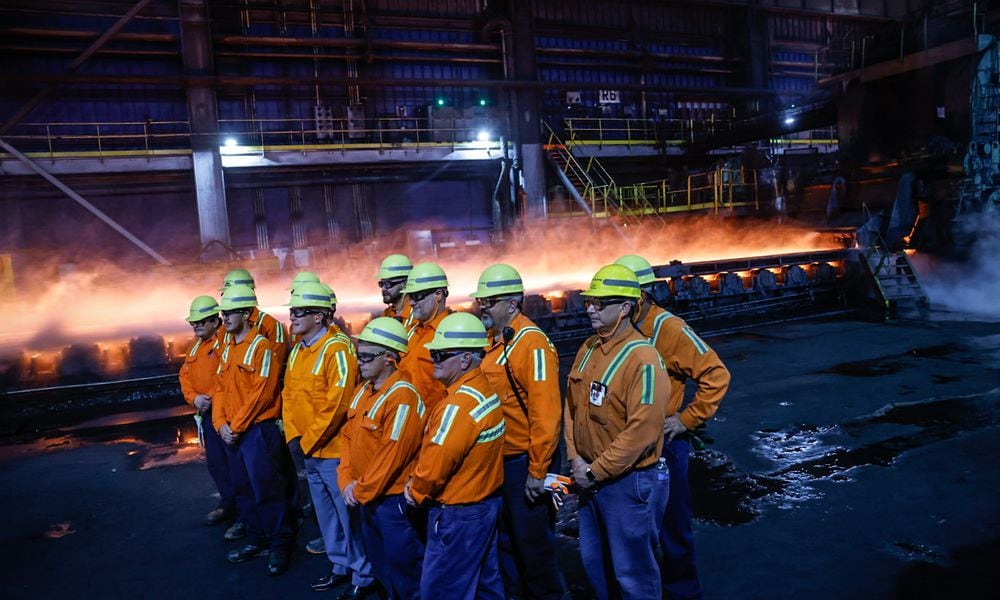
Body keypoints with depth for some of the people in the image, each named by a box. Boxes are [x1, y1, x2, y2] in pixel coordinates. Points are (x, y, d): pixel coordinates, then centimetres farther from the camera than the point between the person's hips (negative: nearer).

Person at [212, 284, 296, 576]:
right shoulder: (228, 350, 12)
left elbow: (262, 393, -19)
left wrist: (236, 426, -15)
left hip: (258, 430, -8)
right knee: (244, 489, 17)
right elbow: (219, 388, 11)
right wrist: (221, 424, -2)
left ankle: (280, 545, 13)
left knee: (268, 491, -1)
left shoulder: (262, 347, -14)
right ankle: (257, 540, 31)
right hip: (232, 433, 8)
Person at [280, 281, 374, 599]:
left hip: (334, 450, -9)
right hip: (309, 450, 9)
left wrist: (310, 441, -16)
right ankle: (340, 565, 38)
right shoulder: (298, 349, 8)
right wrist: (293, 436, 0)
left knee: (350, 514, 4)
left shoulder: (337, 349, -19)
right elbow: (289, 394, 11)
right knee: (325, 512, 21)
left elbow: (338, 404, -24)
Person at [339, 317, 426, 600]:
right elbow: (348, 437, 9)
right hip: (367, 498, 9)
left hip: (393, 499, -9)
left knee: (403, 565, 6)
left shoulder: (402, 397, -23)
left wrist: (362, 491, -15)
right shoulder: (362, 391, 5)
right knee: (379, 562, 23)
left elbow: (393, 455, -24)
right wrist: (347, 481, -2)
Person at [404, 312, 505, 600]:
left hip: (458, 516, -9)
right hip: (486, 503, 9)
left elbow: (437, 461, -25)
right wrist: (418, 482, 3)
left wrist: (416, 492, -6)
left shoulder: (460, 404, -26)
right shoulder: (483, 390, 4)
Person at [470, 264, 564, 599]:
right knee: (503, 536, 22)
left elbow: (546, 413, -22)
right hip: (494, 458, 8)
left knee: (531, 539, 8)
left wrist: (537, 471, -20)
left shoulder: (531, 343, -19)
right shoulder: (490, 339, 6)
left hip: (523, 462, -8)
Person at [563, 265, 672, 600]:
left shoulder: (642, 359, -20)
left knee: (632, 571, 9)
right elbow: (572, 406, 9)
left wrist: (596, 471, -18)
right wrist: (575, 458, -2)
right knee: (594, 562, 23)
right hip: (590, 479, 7)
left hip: (629, 483, -7)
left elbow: (642, 430, -24)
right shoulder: (588, 349, 4)